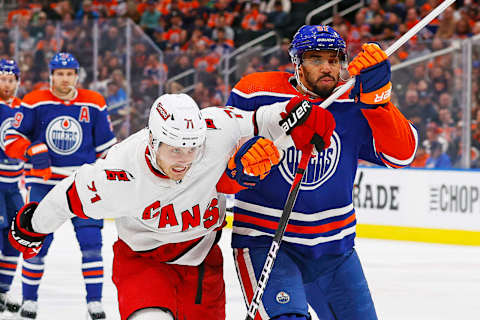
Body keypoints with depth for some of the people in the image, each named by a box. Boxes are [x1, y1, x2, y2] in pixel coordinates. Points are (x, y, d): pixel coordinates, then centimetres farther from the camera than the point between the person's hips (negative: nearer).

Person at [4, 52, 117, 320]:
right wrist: (31, 150, -20)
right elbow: (12, 139, -1)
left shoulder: (94, 104, 5)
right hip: (44, 182, -1)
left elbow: (107, 147, 13)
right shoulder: (34, 103, -1)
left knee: (91, 242, -8)